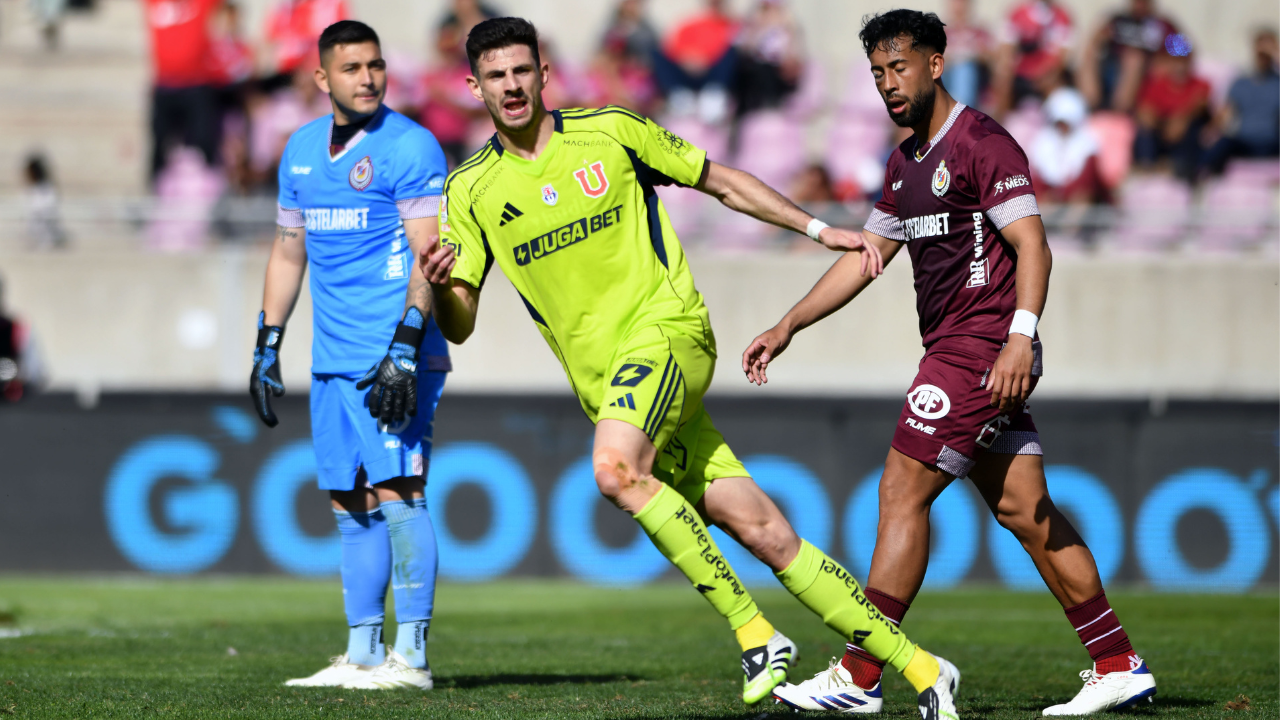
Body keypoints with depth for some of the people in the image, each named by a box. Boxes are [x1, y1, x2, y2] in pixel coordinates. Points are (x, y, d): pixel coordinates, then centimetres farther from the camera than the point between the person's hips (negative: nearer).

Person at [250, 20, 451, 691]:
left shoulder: (410, 147, -7)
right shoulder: (302, 150, 15)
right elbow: (288, 253, 23)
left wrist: (405, 348, -21)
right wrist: (267, 346, 20)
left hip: (396, 357, -7)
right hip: (333, 359, 7)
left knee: (396, 491, -11)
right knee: (351, 504, 8)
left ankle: (411, 655, -9)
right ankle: (362, 654, 12)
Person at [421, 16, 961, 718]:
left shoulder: (610, 132, 2)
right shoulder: (470, 190, 7)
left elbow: (722, 182, 12)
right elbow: (459, 325, 4)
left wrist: (819, 229, 7)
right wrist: (439, 287, -18)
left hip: (668, 327, -3)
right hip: (604, 384, 3)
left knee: (615, 469, -32)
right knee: (765, 534, -5)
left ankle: (754, 632, -22)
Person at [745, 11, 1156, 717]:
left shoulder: (982, 143, -10)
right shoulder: (906, 162, 18)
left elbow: (1032, 243, -18)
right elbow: (866, 255, 25)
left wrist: (1021, 336, -29)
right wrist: (786, 327, 22)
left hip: (982, 348, -9)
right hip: (955, 351, 9)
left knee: (902, 492, -10)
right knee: (1022, 509, 7)